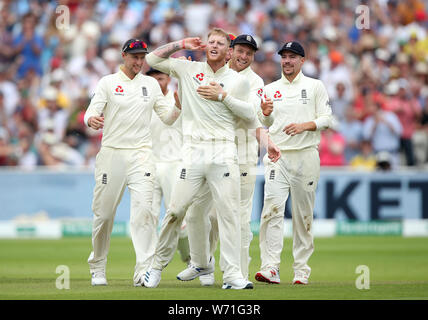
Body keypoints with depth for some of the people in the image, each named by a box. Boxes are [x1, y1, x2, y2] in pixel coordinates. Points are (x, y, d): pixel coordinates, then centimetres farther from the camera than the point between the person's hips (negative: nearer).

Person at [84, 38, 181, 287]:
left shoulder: (151, 84, 15)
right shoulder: (108, 83, 7)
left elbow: (168, 117, 14)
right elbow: (92, 113, -4)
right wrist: (92, 120, -28)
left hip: (141, 155, 1)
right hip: (111, 153, -1)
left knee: (143, 208, -15)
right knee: (104, 213, 1)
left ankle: (144, 271, -20)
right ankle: (98, 268, 17)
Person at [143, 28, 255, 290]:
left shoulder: (238, 81, 11)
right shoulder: (189, 69, 13)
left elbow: (251, 115, 6)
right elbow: (153, 59, 14)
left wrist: (222, 97, -2)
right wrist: (181, 45, 7)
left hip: (224, 153, 0)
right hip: (194, 151, 0)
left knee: (229, 212, -9)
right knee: (176, 209, -3)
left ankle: (233, 274, -11)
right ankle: (158, 265, 11)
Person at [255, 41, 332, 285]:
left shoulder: (315, 87, 7)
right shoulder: (270, 89, 15)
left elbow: (326, 119, 1)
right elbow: (264, 125, 16)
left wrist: (304, 125, -16)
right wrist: (265, 114, -7)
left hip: (306, 156, -1)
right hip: (277, 156, 1)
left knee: (304, 214, 3)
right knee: (272, 209, -15)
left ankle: (302, 269, 11)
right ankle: (270, 268, -22)